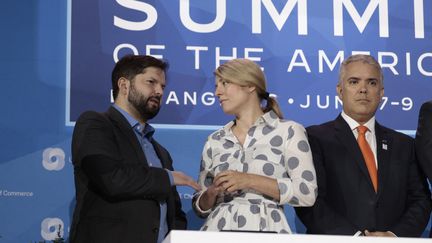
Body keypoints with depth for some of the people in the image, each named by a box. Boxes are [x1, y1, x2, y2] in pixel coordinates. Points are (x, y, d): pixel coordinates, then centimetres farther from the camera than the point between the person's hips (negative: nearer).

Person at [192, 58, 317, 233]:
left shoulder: (288, 131, 2)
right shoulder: (214, 141, 13)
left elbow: (307, 193, -7)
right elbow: (201, 207, 16)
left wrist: (250, 181, -11)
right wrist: (211, 193, -4)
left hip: (265, 229, -3)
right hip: (218, 229, 3)